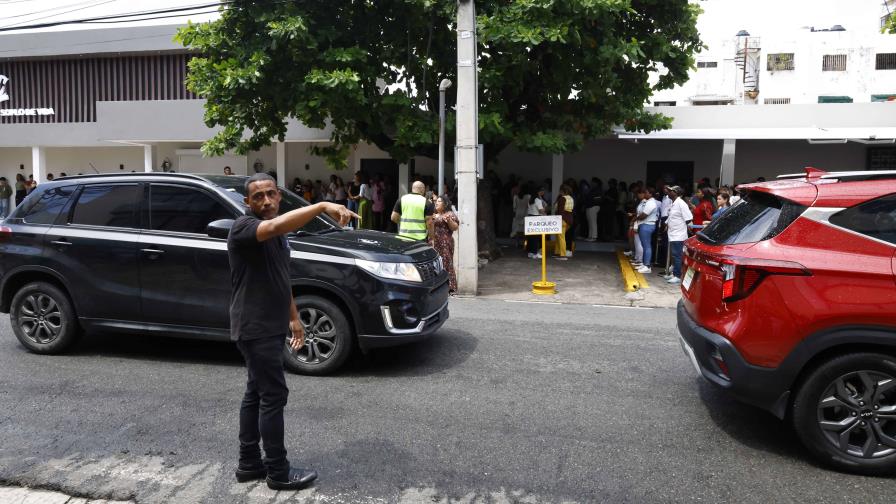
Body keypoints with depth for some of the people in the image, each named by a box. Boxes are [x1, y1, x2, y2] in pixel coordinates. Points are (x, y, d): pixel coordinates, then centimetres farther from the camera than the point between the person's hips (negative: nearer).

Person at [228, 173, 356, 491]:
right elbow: (275, 226, -39)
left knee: (256, 394, 15)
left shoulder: (278, 235, 13)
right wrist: (322, 207, -47)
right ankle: (278, 472, 7)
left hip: (270, 327, 9)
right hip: (255, 329, -9)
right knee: (273, 395, -4)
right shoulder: (244, 227, -16)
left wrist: (294, 317, 21)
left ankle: (249, 463, 26)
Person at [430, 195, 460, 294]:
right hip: (434, 243, 7)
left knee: (447, 264, -8)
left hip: (445, 243, -7)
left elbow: (455, 227, -7)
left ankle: (451, 288, -6)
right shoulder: (434, 215, 21)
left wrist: (449, 220, -22)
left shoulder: (450, 214, 1)